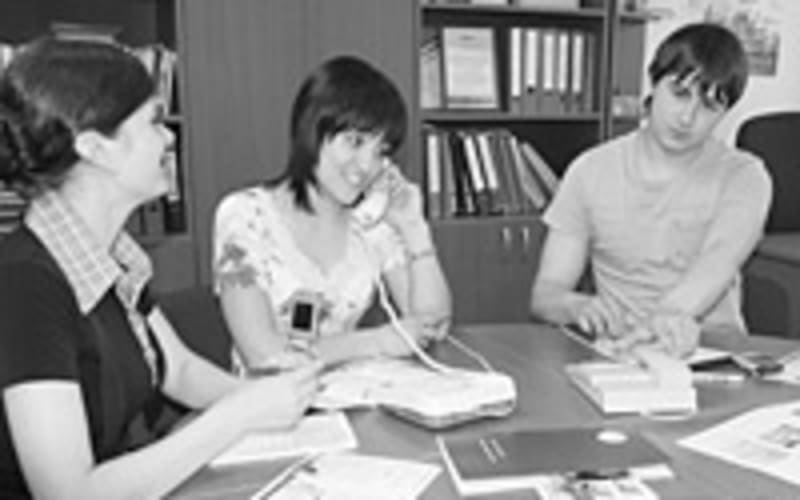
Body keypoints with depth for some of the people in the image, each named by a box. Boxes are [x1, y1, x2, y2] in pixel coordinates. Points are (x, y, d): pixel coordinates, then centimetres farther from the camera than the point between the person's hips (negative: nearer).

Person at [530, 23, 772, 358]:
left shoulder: (743, 177, 1)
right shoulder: (590, 171, 3)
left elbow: (718, 261, -20)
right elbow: (544, 294, -2)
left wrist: (672, 314, -42)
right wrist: (577, 306, -26)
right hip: (616, 352, 0)